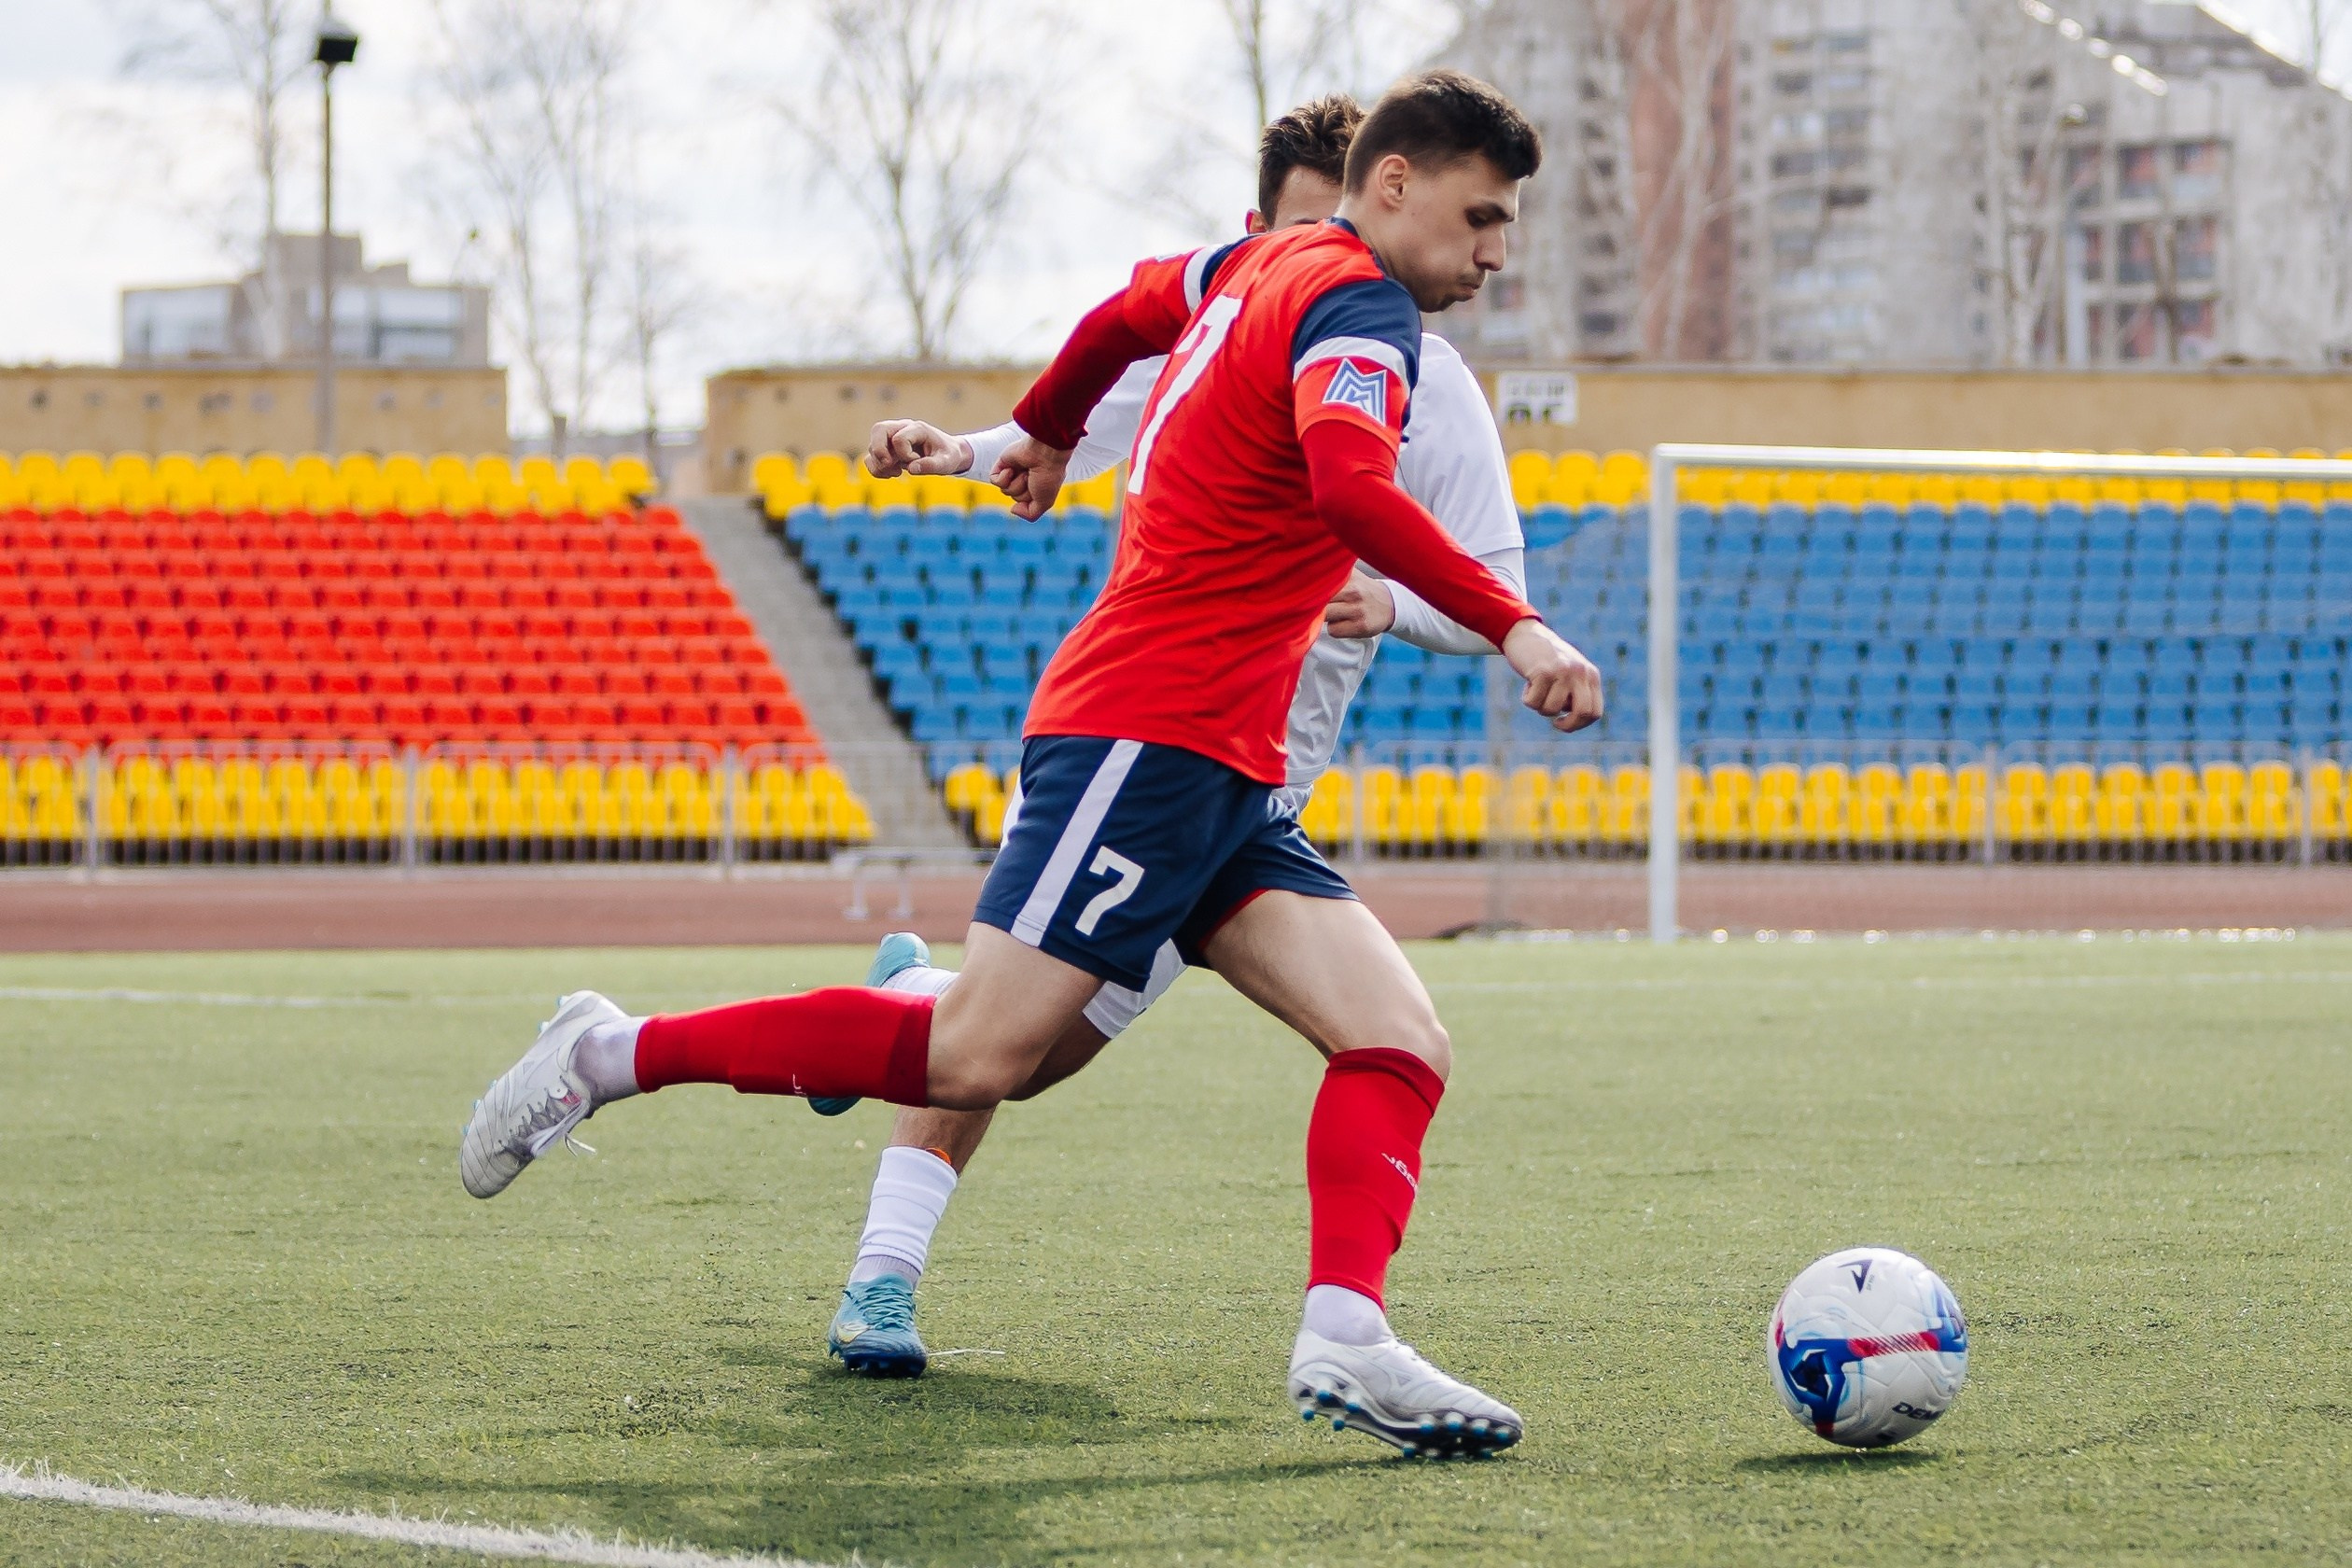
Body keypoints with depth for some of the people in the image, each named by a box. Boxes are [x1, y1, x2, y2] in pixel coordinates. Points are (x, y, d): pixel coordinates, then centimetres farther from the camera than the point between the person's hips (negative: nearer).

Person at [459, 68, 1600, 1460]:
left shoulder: (1259, 270, 17)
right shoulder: (1357, 304, -11)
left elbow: (1127, 310, 37)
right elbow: (1349, 485, -31)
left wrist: (1048, 432, 56)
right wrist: (1513, 627, -35)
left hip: (1224, 781, 10)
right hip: (1144, 732, -10)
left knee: (1402, 1043, -7)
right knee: (976, 1058, -13)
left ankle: (1346, 1342, -23)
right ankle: (617, 1054, 0)